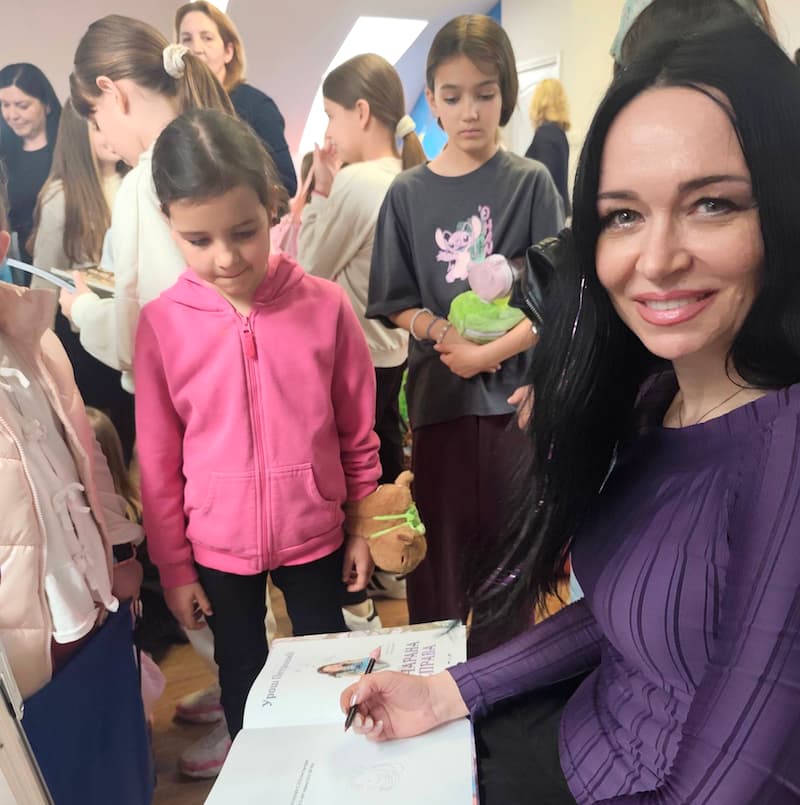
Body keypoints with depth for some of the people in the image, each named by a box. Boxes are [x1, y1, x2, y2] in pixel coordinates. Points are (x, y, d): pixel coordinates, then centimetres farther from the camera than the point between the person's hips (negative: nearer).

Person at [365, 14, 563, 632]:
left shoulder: (530, 182, 1)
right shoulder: (408, 194, 5)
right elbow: (397, 304, 5)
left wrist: (487, 353, -16)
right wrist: (444, 335, -14)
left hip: (515, 390, -1)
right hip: (438, 391, 1)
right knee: (443, 543, 9)